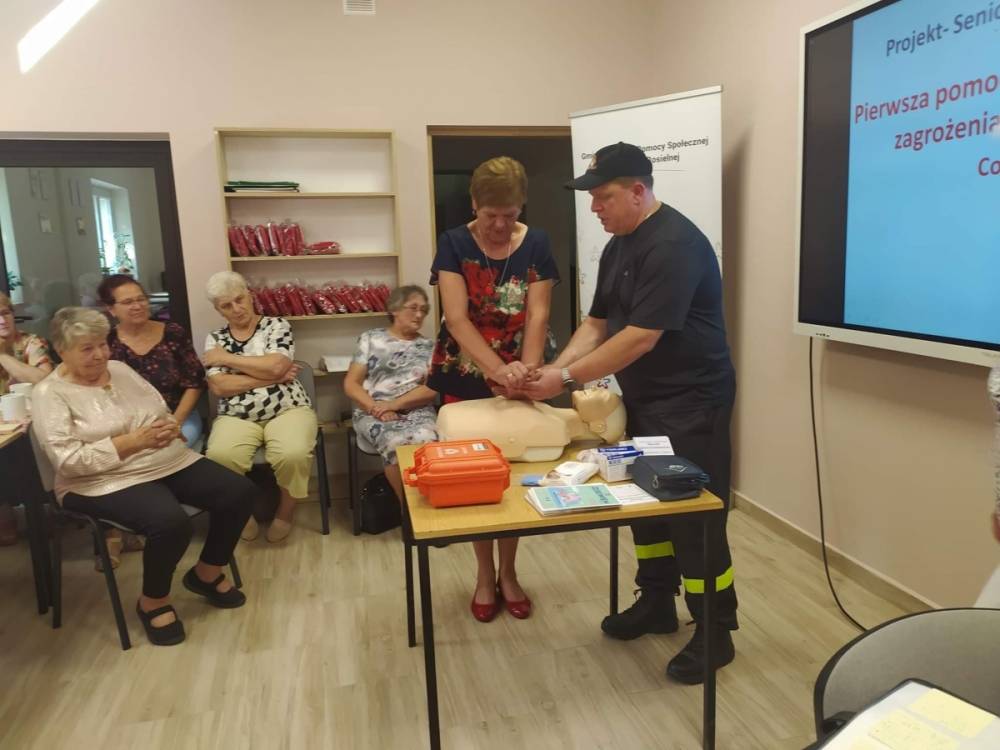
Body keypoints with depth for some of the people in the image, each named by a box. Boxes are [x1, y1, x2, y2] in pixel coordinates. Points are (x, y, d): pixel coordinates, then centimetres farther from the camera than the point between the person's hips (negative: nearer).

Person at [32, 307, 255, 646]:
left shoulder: (120, 369, 12)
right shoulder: (50, 393, -7)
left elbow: (163, 411, 17)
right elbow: (69, 460, -17)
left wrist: (169, 428, -8)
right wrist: (132, 441, -23)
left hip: (170, 462, 7)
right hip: (106, 481, -7)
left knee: (240, 492, -10)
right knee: (170, 522, -35)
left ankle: (206, 573, 13)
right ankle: (153, 601, -4)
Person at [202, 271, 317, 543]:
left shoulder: (277, 325, 5)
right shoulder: (215, 339, 12)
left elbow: (276, 366, -13)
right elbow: (219, 387, -4)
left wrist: (227, 358, -5)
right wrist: (272, 377, -9)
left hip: (287, 410, -1)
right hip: (236, 416, 2)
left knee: (293, 455, -32)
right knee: (220, 457, -30)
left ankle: (285, 512, -1)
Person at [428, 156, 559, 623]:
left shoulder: (536, 244, -3)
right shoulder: (454, 244, -8)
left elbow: (537, 315, -10)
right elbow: (456, 318, -19)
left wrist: (527, 372, -27)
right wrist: (498, 370, -33)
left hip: (517, 379, 2)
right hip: (465, 380, -1)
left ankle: (508, 573, 26)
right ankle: (485, 574, 25)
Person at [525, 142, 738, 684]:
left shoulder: (674, 244, -21)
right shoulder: (618, 245, 10)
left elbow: (641, 337, -26)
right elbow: (597, 323, 9)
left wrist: (567, 378, -22)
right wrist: (554, 367, -6)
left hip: (690, 401, -9)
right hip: (642, 399, 9)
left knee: (694, 514, -1)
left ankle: (716, 633, 15)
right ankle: (656, 603, 34)